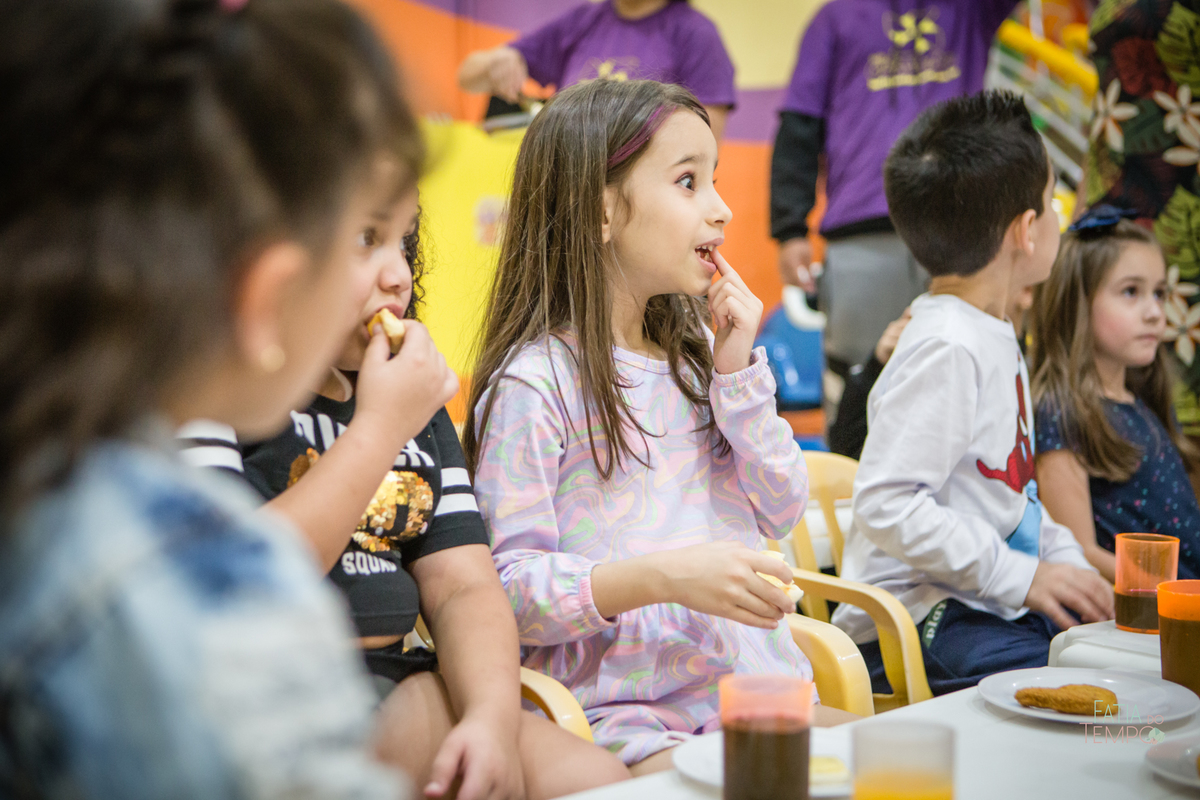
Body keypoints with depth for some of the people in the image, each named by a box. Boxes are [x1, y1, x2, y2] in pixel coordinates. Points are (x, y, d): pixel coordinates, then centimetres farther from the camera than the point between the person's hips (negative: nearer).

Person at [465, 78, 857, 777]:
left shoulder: (698, 353, 15)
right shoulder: (534, 383, -9)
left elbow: (782, 512, 11)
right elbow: (507, 587, -13)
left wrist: (738, 372, 1)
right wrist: (662, 576, -25)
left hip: (762, 687, 7)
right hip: (626, 713, -7)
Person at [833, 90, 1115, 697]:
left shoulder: (995, 339, 17)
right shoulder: (946, 348, -17)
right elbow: (887, 503, -23)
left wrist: (1071, 570, 11)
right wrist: (1022, 577, -20)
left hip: (993, 608, 10)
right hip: (912, 628, -9)